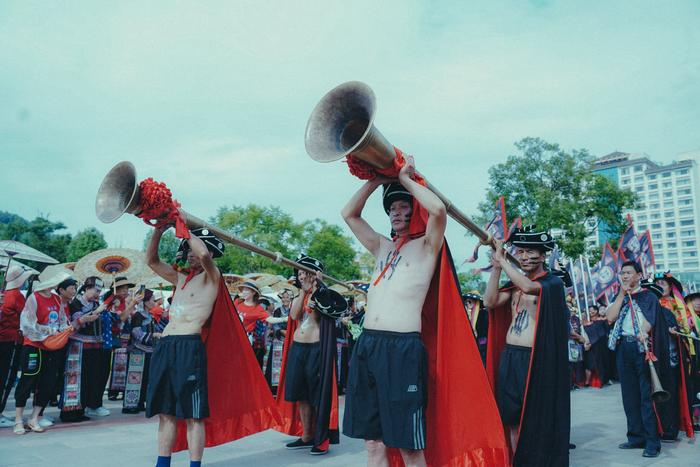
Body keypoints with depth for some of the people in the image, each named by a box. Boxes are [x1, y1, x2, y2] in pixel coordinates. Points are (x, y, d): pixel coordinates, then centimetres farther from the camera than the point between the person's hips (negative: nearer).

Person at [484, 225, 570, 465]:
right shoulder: (513, 284, 13)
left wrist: (502, 260, -17)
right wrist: (496, 267, -7)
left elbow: (528, 287, -25)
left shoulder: (553, 282, -4)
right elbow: (489, 302, -2)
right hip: (509, 358, 6)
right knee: (513, 419, 10)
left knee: (536, 421, 2)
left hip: (536, 361, -5)